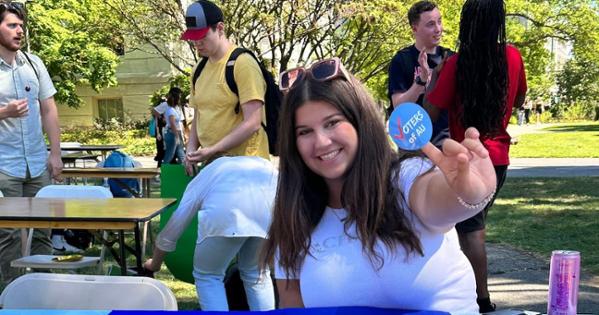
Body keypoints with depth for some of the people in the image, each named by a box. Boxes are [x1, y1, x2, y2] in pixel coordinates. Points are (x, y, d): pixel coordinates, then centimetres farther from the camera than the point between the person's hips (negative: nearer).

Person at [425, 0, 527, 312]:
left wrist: (434, 76, -1)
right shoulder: (513, 56, -2)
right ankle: (470, 284, 29)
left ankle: (483, 300, 5)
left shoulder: (457, 63, -15)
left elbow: (431, 112, -12)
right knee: (475, 223, 20)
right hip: (498, 157, 6)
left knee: (470, 230, 2)